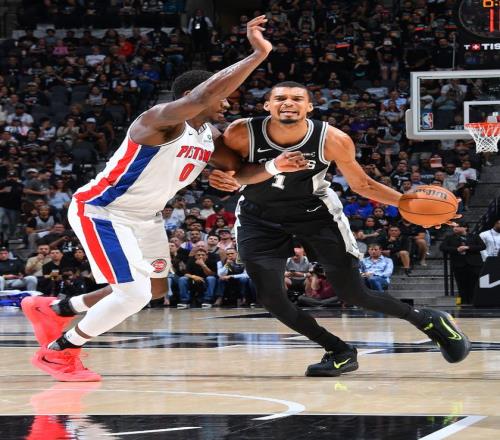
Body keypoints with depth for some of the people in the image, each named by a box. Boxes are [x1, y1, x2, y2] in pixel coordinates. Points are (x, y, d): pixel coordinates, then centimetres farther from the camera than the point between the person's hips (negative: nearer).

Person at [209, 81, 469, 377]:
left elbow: (362, 185, -10)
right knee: (271, 298, -9)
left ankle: (425, 320, 24)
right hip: (260, 219, 1)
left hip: (316, 212, -1)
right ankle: (340, 352, 11)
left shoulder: (333, 140, -25)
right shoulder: (241, 134, -27)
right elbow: (225, 170, -9)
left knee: (353, 294, -2)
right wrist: (224, 180, -35)